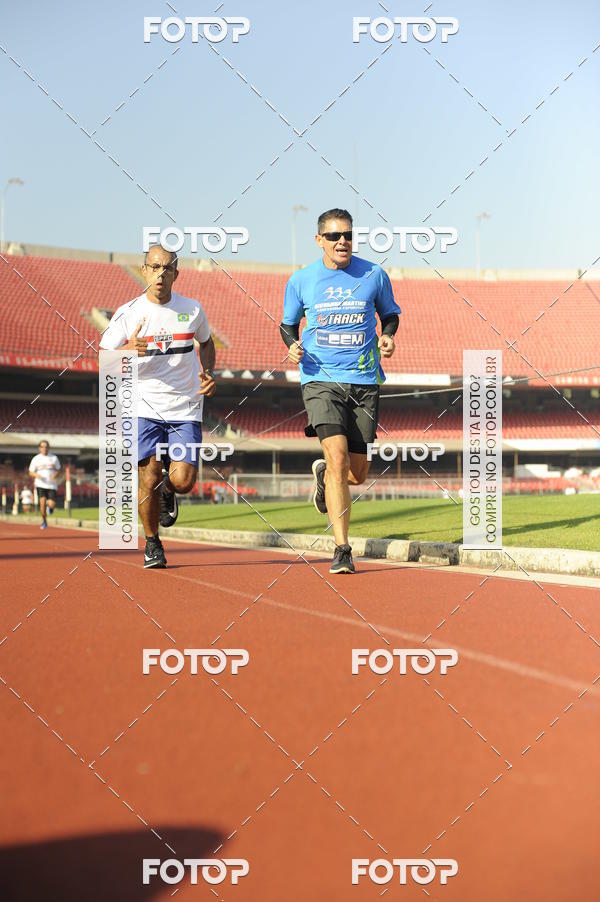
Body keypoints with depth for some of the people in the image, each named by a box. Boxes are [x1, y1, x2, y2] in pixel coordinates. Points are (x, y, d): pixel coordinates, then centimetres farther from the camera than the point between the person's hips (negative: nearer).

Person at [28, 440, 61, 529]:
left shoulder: (54, 458, 4)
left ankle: (49, 506, 29)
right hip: (40, 484, 0)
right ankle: (44, 521, 3)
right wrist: (36, 475, -14)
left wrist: (55, 475, -11)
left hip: (51, 484, 0)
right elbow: (31, 472, 8)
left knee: (51, 505, -12)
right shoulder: (36, 459, 3)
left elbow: (58, 469, 12)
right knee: (42, 501, -19)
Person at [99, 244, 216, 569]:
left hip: (186, 409, 1)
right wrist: (128, 350, -21)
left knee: (183, 481, -10)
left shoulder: (192, 310, 3)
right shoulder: (127, 314, -2)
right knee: (148, 477, -10)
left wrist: (207, 374, 3)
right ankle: (152, 543, 13)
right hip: (145, 407, -1)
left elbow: (206, 342, 22)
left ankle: (167, 490, 29)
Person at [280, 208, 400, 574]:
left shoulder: (374, 275, 2)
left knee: (358, 472, 6)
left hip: (365, 382, 2)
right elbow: (288, 323, 16)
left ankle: (324, 475, 45)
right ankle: (342, 549, -14)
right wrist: (293, 345, -5)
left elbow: (390, 312, 18)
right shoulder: (301, 280, 2)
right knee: (338, 457, -20)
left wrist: (388, 336, -3)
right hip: (321, 380, -2)